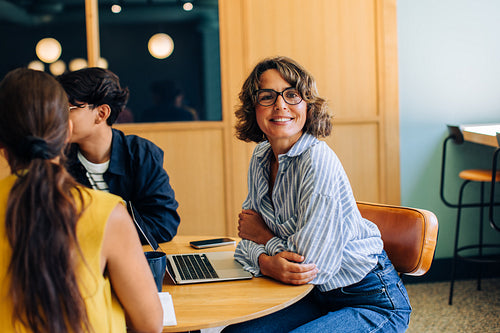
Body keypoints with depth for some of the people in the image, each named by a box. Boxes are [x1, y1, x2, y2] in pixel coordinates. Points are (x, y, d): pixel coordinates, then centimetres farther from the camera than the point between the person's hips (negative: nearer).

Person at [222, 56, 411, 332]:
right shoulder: (261, 157, 1)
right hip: (318, 298, 7)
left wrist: (265, 236, -7)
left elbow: (307, 263, -25)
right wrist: (267, 263, -20)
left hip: (374, 302, -7)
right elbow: (251, 237, 3)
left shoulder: (318, 160, -24)